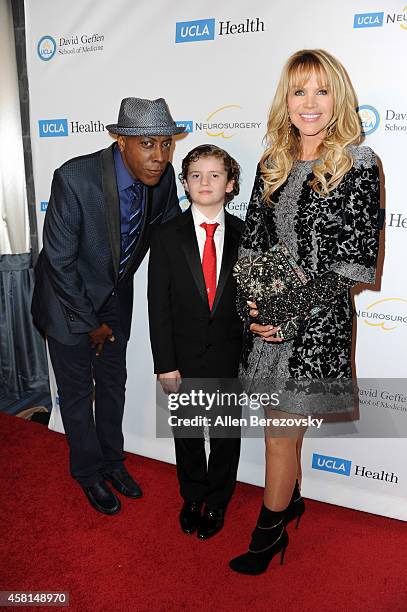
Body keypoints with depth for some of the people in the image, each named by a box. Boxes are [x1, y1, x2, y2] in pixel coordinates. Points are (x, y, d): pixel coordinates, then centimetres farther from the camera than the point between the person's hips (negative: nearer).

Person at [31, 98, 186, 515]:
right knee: (77, 390, 10)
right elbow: (59, 261, -23)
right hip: (69, 297, -5)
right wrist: (90, 322, -15)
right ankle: (89, 472, 34)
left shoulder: (162, 176, -15)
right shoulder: (75, 178, -31)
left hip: (115, 295, 5)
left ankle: (112, 461, 42)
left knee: (113, 382, 19)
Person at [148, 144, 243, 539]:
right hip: (185, 358, 0)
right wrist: (165, 364, -9)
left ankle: (217, 503, 40)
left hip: (230, 358, 0)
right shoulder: (166, 237, -6)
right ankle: (192, 499, 43)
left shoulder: (244, 236, -4)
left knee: (226, 433, 16)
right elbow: (158, 306, -7)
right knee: (187, 432, 18)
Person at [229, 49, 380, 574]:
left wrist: (294, 305, -17)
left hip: (318, 322, -5)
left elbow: (357, 260, -11)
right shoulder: (272, 164, 8)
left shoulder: (358, 164, -7)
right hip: (268, 315, 5)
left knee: (281, 433, 3)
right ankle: (292, 498, 45)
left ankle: (270, 531, 27)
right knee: (283, 425, 19)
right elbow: (251, 241, 8)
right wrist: (249, 302, -7)